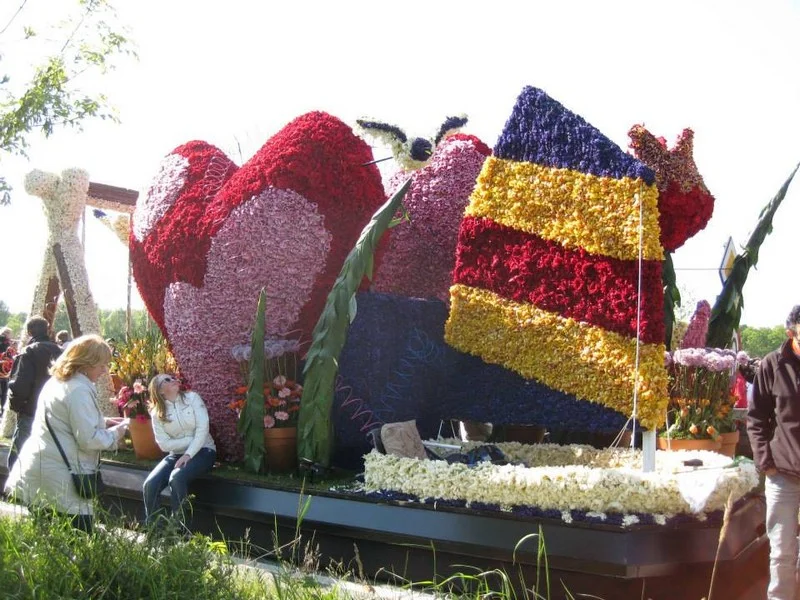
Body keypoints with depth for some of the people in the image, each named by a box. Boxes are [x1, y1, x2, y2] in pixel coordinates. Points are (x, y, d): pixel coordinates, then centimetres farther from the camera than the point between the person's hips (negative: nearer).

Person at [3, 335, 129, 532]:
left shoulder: (57, 381, 13)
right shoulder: (80, 390, -17)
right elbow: (88, 439, -20)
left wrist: (102, 422, 16)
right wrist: (115, 433, -3)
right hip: (58, 478, -10)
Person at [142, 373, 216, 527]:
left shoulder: (192, 398, -4)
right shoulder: (157, 413, 2)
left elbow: (203, 428, -12)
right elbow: (164, 444, -6)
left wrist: (188, 454, -21)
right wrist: (191, 439, -13)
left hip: (202, 451, -3)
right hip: (176, 455, 3)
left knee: (176, 478, -32)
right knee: (150, 485, -21)